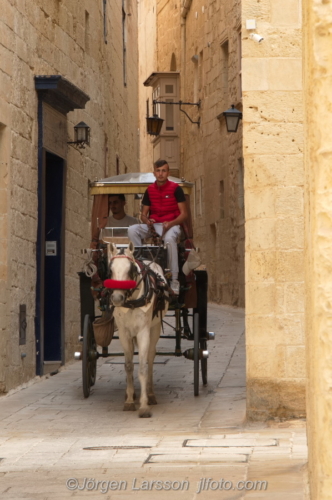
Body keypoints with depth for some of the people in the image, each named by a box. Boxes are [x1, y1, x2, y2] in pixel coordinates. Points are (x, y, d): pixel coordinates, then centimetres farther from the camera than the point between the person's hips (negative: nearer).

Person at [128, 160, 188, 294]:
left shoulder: (175, 189, -3)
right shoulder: (150, 190, 9)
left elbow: (184, 214, -5)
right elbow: (143, 213, 12)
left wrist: (171, 223, -22)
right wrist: (147, 221, -12)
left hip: (171, 224, -4)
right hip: (153, 225, 4)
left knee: (169, 238, -39)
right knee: (132, 230, -23)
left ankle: (174, 282, -36)